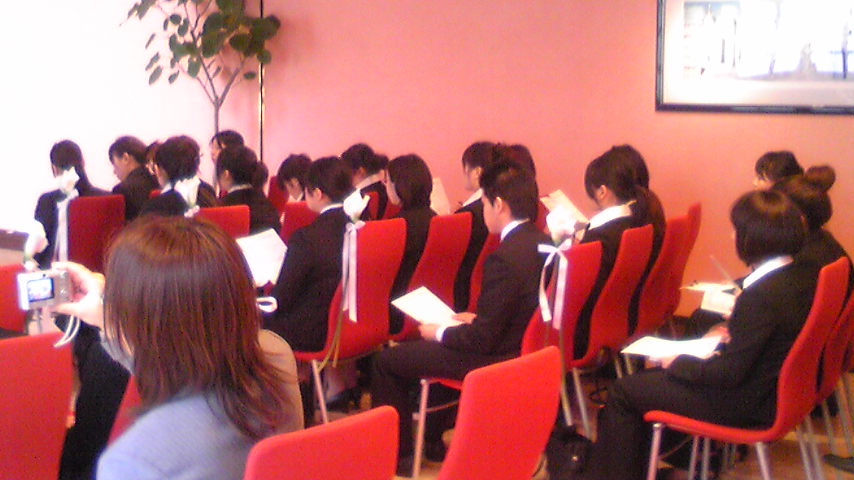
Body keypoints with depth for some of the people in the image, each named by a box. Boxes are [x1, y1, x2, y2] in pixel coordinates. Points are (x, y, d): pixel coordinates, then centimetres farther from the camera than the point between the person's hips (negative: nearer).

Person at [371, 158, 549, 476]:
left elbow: (483, 339, -24)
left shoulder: (504, 258, -28)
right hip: (522, 346, 9)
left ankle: (398, 453, 17)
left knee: (387, 362, 2)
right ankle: (431, 439, 39)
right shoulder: (542, 243, -1)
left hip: (495, 359, -9)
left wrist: (439, 333, -9)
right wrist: (476, 319, 10)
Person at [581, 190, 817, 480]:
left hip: (747, 405, -10)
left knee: (624, 392, 2)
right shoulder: (806, 274, -3)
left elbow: (729, 373, -25)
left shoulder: (761, 295, -30)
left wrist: (678, 363, -11)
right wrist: (734, 334, 8)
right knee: (650, 377, 23)